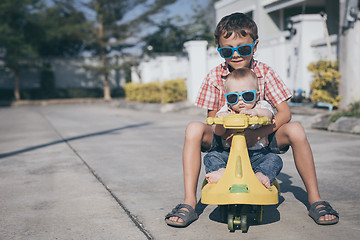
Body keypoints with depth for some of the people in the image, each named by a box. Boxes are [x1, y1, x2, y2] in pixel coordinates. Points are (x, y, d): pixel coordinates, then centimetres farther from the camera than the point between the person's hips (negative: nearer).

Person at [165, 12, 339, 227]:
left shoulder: (264, 72, -7)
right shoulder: (215, 77, -7)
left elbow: (285, 113, -11)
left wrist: (257, 134, -28)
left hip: (260, 140, 0)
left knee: (295, 130, -26)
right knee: (194, 129, -27)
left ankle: (315, 199, -10)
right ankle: (189, 203, -23)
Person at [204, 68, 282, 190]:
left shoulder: (260, 106, 5)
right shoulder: (226, 111, 4)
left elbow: (269, 114, -19)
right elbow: (218, 132, -8)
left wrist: (256, 112, -41)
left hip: (256, 153, -1)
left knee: (275, 160, -22)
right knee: (211, 156, -16)